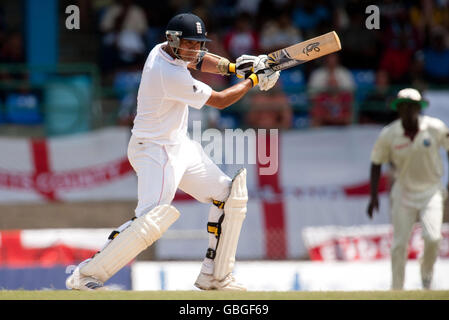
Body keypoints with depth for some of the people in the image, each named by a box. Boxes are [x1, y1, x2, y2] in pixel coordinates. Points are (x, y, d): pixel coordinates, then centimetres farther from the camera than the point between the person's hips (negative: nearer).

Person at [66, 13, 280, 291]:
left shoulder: (162, 51, 2)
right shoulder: (171, 76, -26)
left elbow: (197, 60, 23)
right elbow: (220, 101, -17)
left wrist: (233, 67, 6)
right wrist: (253, 80, -5)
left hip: (180, 146, 11)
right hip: (156, 151, -11)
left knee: (230, 195, 12)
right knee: (153, 219, -25)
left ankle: (214, 276, 17)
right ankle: (85, 275, -18)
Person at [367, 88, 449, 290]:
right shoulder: (388, 135, -12)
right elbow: (376, 163, 0)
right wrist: (373, 196, -4)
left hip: (431, 191, -1)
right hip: (403, 192, 1)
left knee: (432, 237, -17)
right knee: (399, 244, -2)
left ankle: (426, 274, 13)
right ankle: (396, 290, 10)